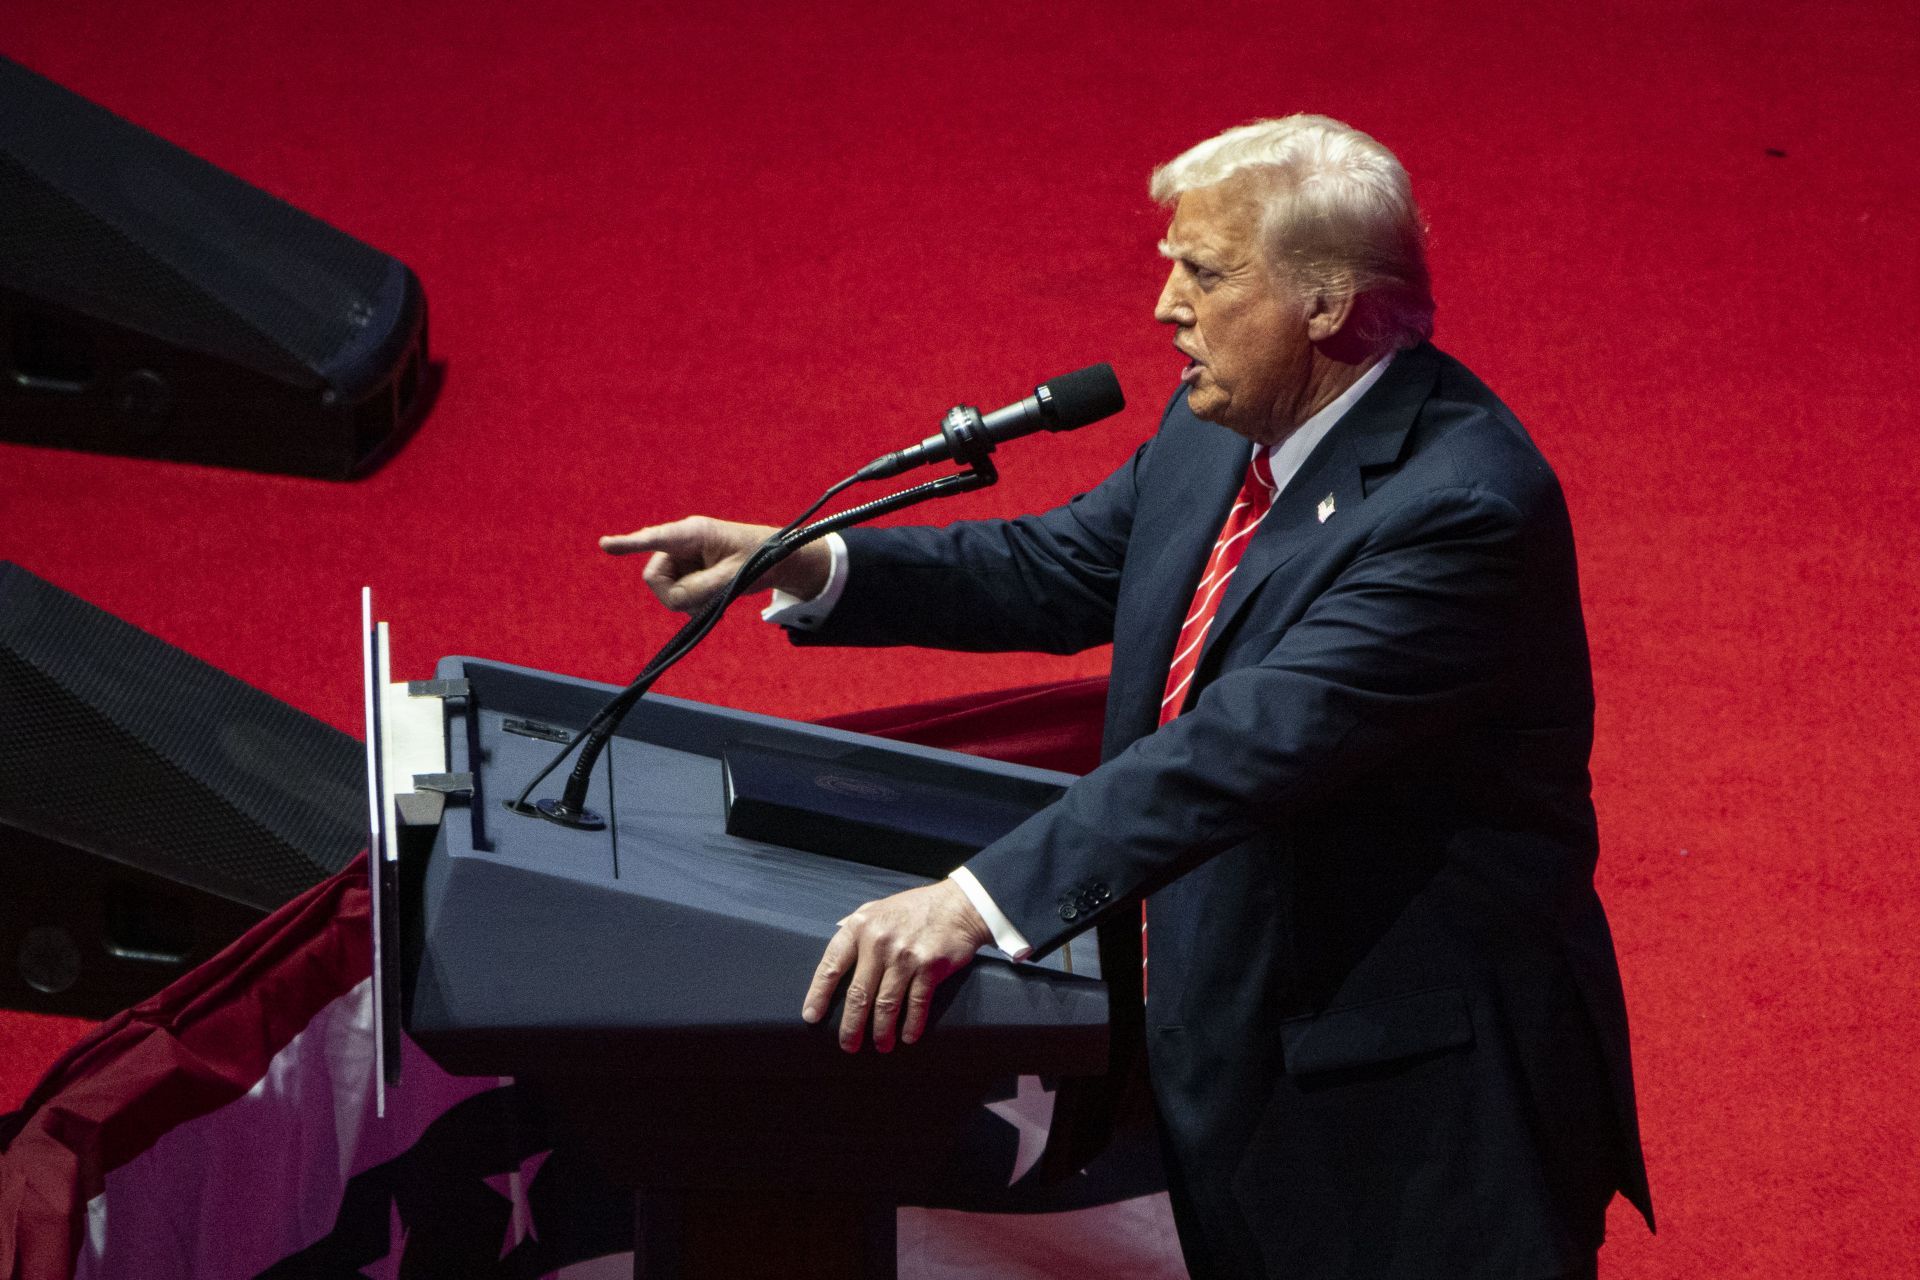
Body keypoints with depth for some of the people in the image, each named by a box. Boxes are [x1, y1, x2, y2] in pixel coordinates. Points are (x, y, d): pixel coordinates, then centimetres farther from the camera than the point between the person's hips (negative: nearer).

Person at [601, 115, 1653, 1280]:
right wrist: (804, 567, 2)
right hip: (1234, 1050, 9)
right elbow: (1056, 572, 16)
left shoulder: (1464, 505, -26)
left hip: (1423, 1097, -8)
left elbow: (1260, 741, -35)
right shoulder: (1219, 435, 4)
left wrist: (983, 900, -41)